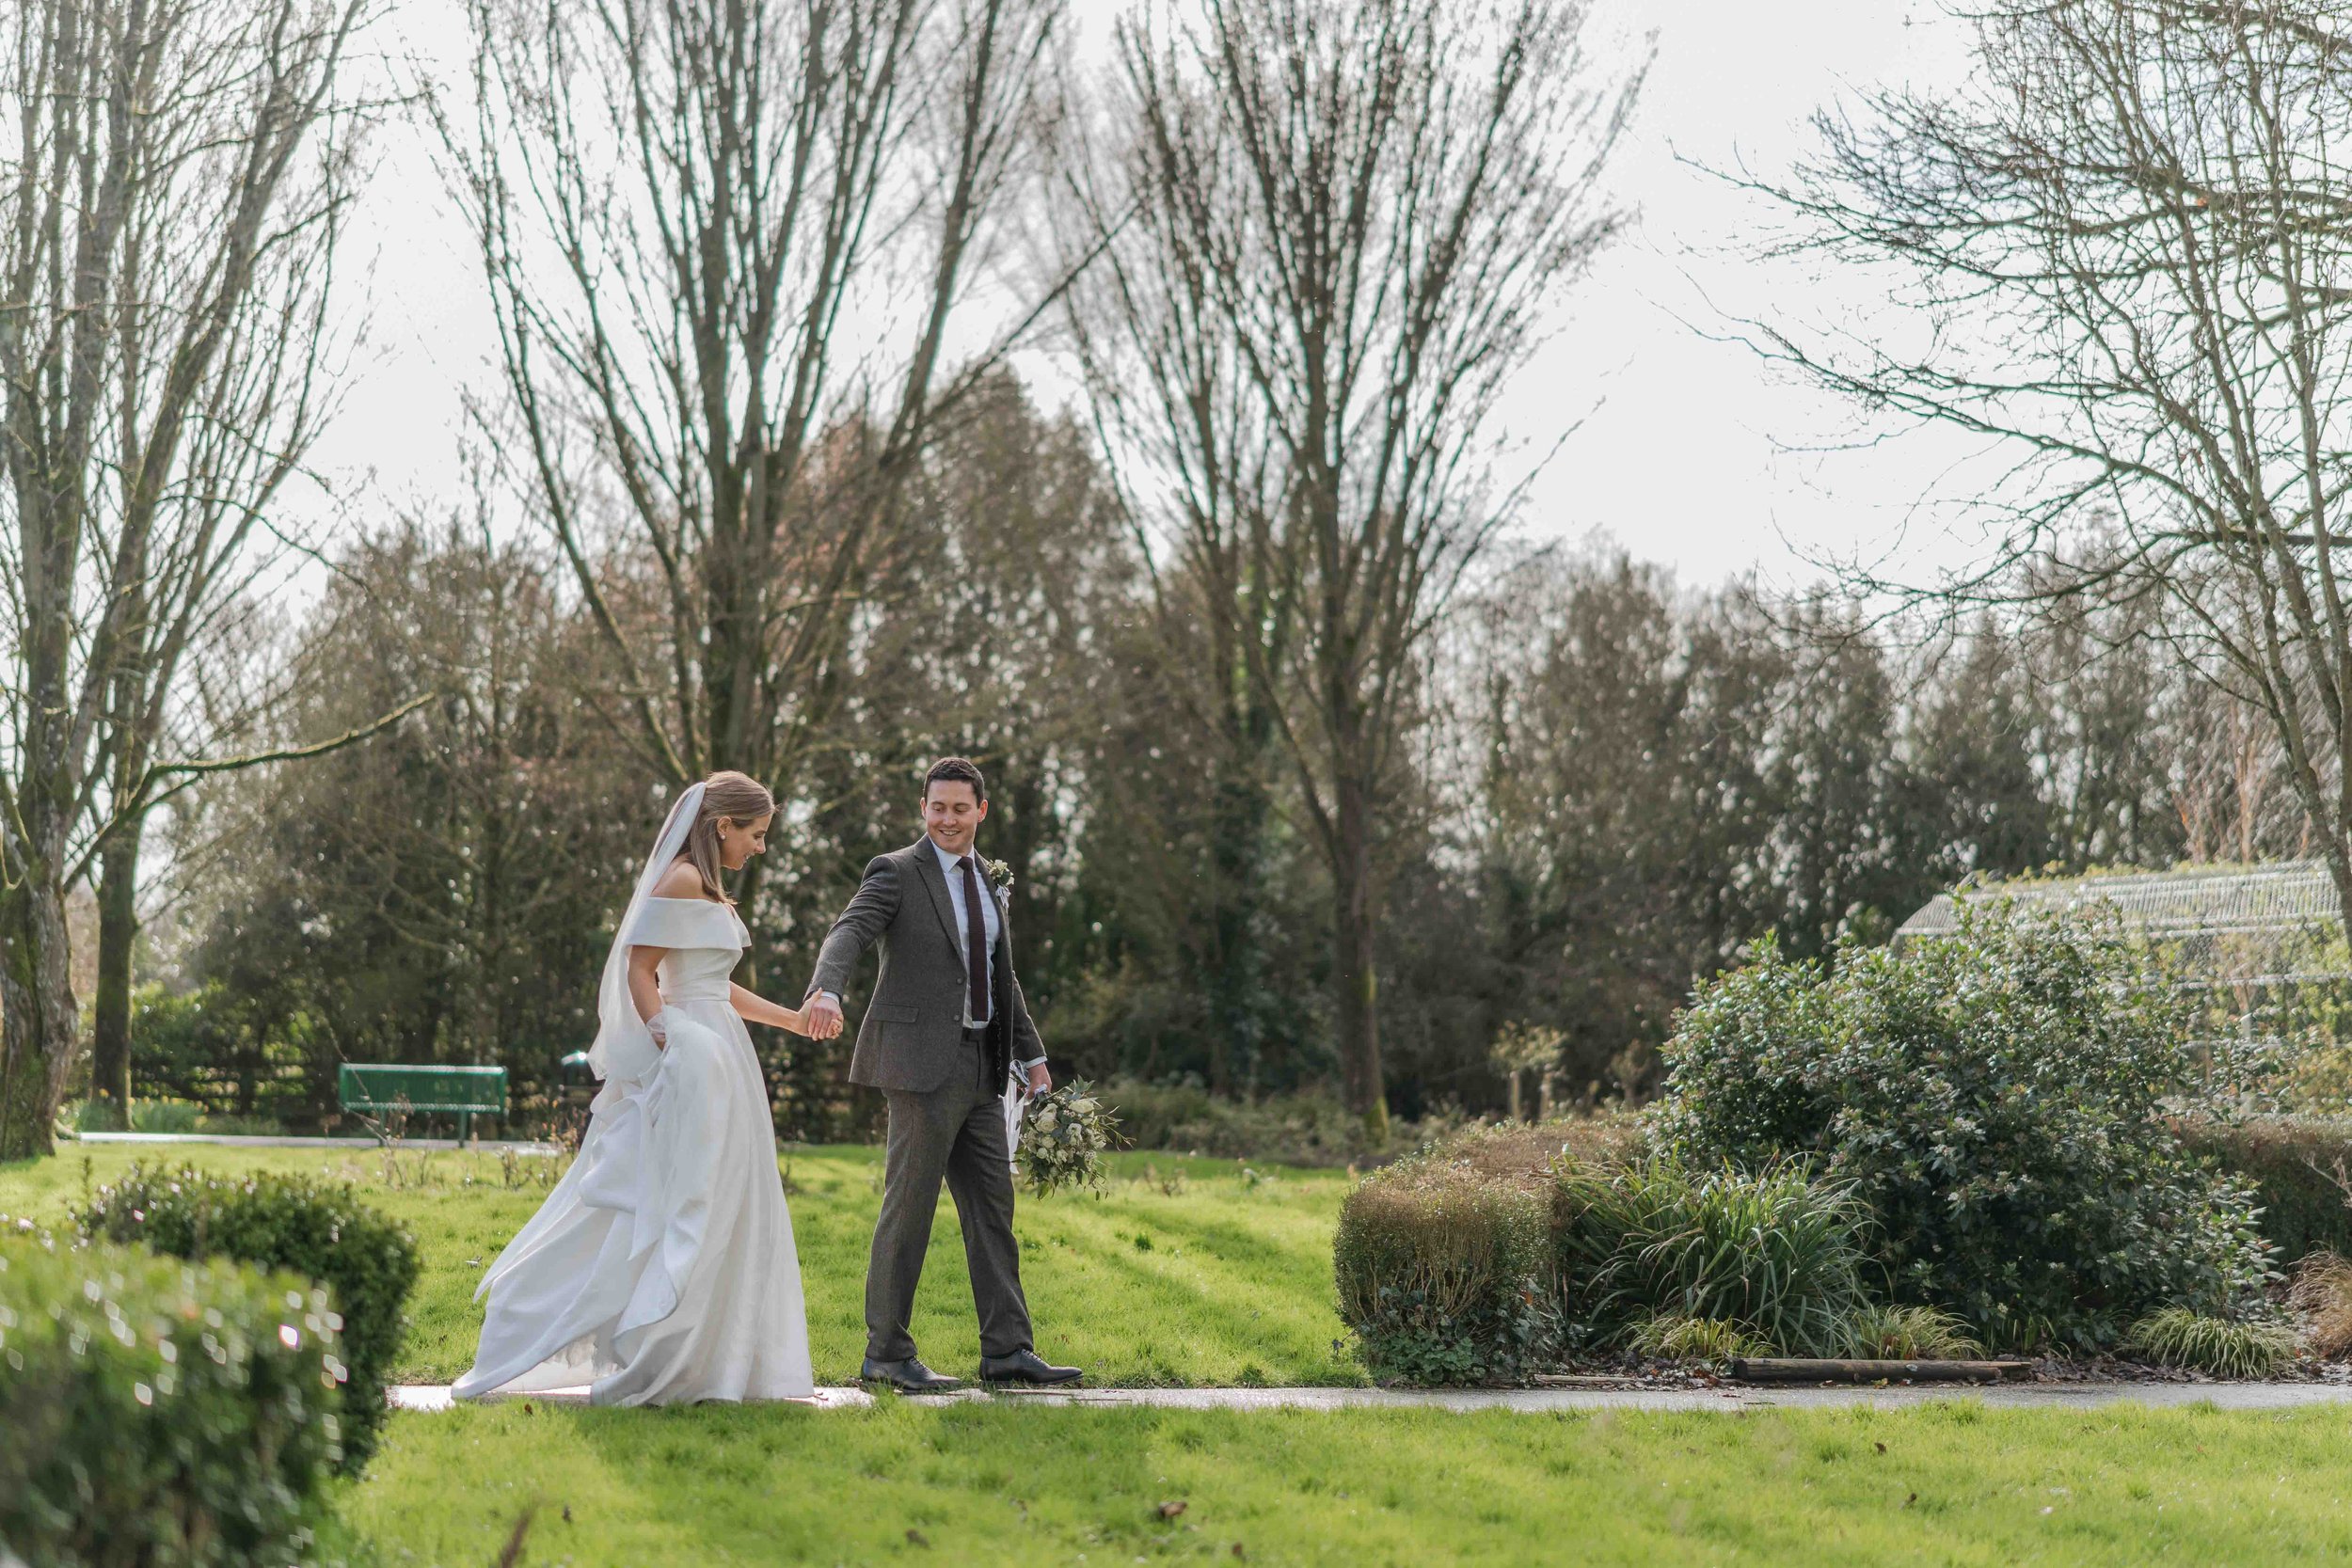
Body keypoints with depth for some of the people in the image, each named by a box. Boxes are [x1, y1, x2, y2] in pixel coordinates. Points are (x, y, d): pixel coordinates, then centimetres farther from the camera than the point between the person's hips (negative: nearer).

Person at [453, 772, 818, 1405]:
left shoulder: (709, 889, 18)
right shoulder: (682, 880, -11)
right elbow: (638, 972, -15)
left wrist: (792, 1019, 27)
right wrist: (673, 1054, -22)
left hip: (717, 1062, 10)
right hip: (689, 1062, -10)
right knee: (688, 1210, -9)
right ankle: (657, 1365, -5)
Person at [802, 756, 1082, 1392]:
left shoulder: (987, 883, 17)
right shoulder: (896, 873, -5)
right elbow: (848, 934, -22)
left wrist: (1032, 1056, 21)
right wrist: (826, 991, -41)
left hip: (981, 1066, 7)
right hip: (922, 1062, -7)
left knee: (992, 1207, 8)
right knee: (909, 1207, -4)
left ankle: (1008, 1350, 14)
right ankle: (887, 1353, 3)